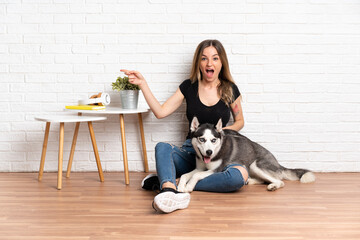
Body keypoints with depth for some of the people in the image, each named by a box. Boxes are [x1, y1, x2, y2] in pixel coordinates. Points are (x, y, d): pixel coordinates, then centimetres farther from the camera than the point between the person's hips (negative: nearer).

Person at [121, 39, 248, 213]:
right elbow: (161, 112, 1)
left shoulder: (230, 89, 4)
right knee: (162, 147, -31)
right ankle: (171, 193, -62)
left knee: (240, 175, -34)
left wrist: (225, 130, -6)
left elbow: (240, 121, 16)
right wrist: (143, 84, -4)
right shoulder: (189, 87, 6)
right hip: (191, 151, 1)